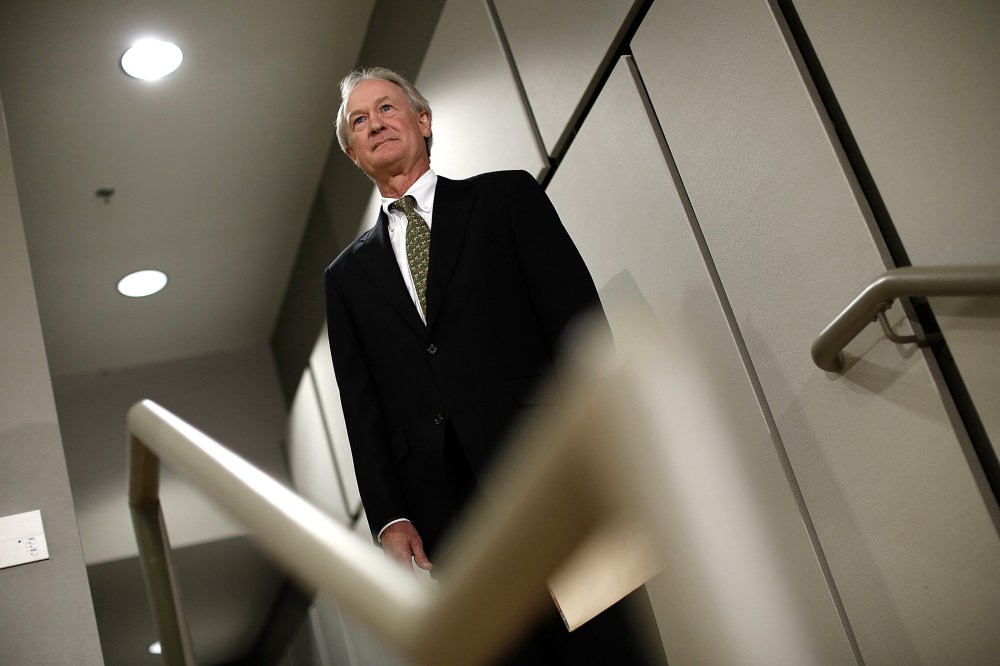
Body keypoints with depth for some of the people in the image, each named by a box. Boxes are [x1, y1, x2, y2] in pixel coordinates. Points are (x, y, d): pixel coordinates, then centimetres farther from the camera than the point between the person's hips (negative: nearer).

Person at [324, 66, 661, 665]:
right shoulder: (349, 275, 19)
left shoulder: (507, 197, 12)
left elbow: (579, 321, 1)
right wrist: (389, 518, -1)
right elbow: (362, 410, 13)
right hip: (447, 515, 2)